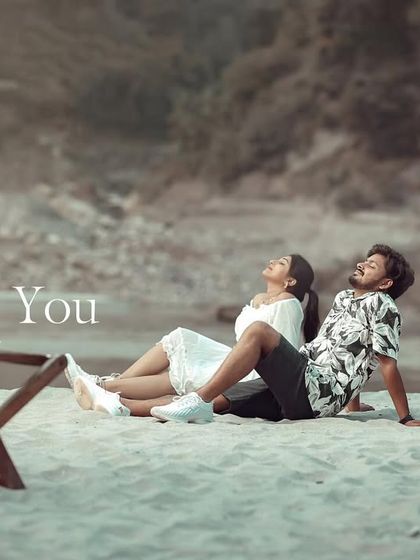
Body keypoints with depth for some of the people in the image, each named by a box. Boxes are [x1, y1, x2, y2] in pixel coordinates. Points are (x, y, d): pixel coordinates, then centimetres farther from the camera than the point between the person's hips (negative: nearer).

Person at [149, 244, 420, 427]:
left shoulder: (381, 304, 0)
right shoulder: (343, 298, 26)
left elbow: (388, 363, -5)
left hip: (321, 394, -9)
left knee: (259, 331, -24)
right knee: (213, 399, -7)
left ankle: (199, 401, -31)